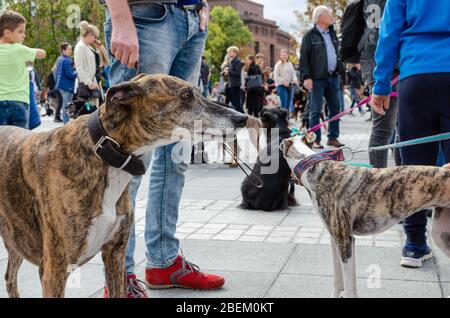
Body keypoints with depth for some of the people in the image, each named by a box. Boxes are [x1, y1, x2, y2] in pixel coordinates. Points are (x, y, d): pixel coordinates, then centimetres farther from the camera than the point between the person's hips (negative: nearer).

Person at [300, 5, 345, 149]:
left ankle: (333, 137, 14)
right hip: (317, 78, -7)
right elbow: (304, 58, -8)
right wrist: (306, 77, -14)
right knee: (316, 110, -3)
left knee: (335, 108, 7)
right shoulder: (310, 35, -4)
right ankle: (315, 140, 2)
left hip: (333, 77, 7)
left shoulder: (332, 34, 16)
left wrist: (340, 69, 14)